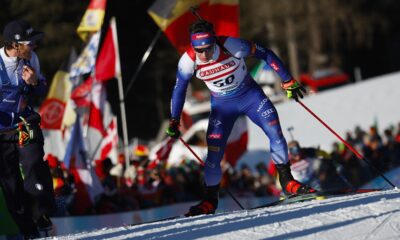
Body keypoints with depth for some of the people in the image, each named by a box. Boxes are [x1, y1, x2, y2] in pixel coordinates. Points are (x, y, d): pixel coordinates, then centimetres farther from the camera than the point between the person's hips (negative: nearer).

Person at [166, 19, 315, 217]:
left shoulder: (231, 46, -30)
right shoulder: (188, 61, -23)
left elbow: (265, 54, -16)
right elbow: (179, 90, -4)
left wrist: (288, 82, -11)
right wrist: (174, 121, -2)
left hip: (250, 95, -1)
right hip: (222, 104, 1)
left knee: (275, 132, -14)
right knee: (214, 153, -7)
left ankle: (287, 182, 1)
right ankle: (210, 201, 9)